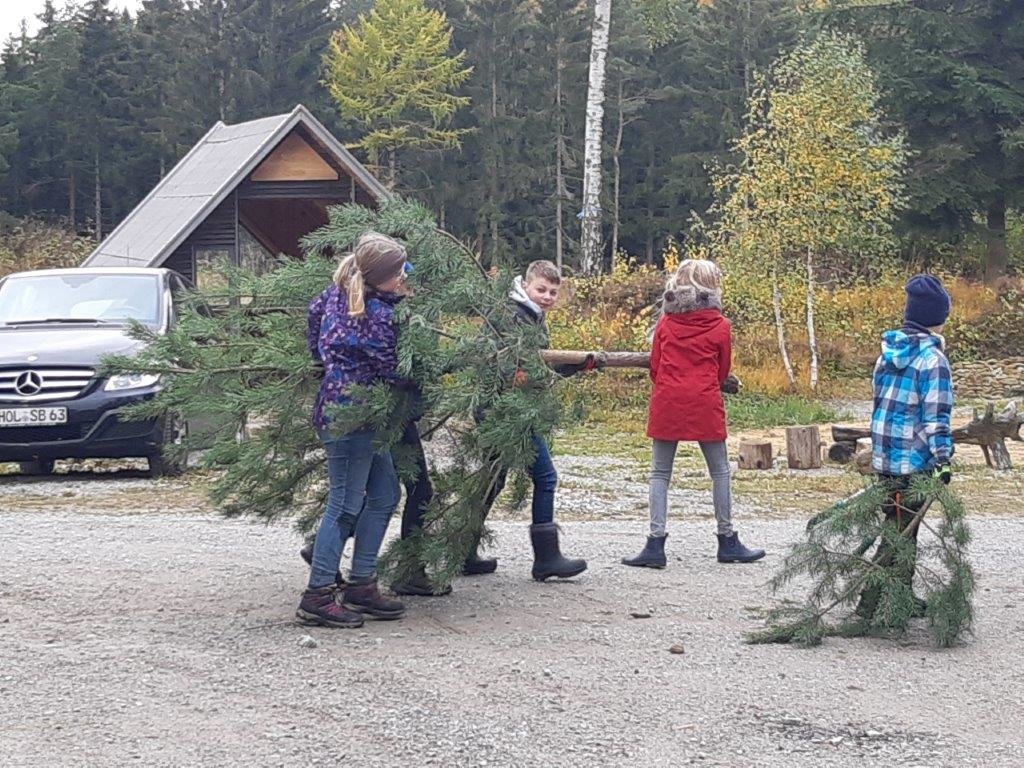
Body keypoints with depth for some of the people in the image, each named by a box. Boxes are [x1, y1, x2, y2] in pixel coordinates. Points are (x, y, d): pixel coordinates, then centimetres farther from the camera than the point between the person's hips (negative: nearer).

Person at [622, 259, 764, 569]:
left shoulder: (665, 323, 7)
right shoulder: (720, 326, 1)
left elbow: (655, 367, 10)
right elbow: (723, 371, 10)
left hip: (666, 403, 2)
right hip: (705, 404, -2)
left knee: (660, 473, 6)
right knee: (720, 472, 10)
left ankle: (656, 545, -2)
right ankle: (727, 541, 15)